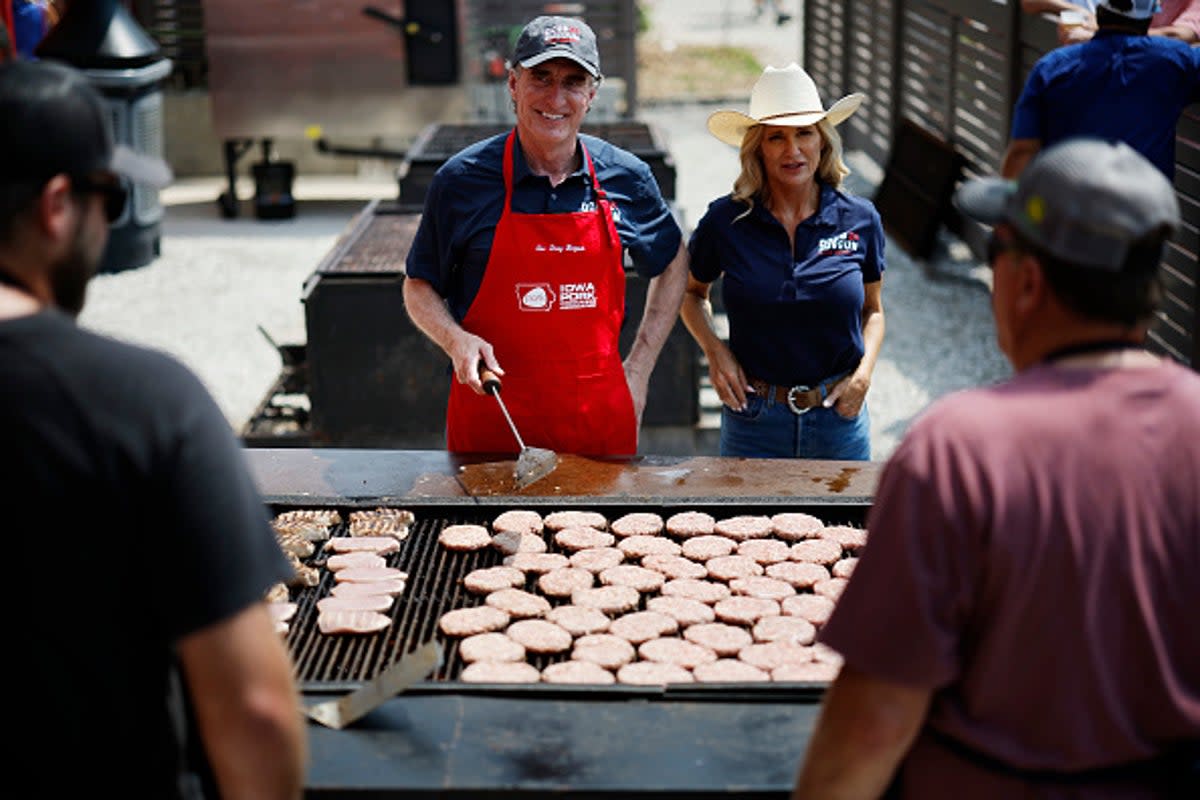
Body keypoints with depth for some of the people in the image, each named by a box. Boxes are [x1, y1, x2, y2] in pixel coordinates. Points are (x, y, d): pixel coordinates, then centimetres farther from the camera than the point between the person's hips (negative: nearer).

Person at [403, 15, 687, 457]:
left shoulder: (626, 179, 1)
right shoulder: (462, 180, -4)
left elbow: (673, 264, 17)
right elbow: (419, 287, 5)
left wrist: (639, 367, 10)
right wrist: (456, 340, -15)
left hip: (600, 418, 2)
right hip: (490, 416, -2)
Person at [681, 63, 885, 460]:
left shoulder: (860, 219, -3)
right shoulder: (725, 222, -6)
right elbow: (691, 292, 12)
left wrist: (864, 372, -5)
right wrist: (714, 350, -4)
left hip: (839, 418, 1)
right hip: (753, 420, -1)